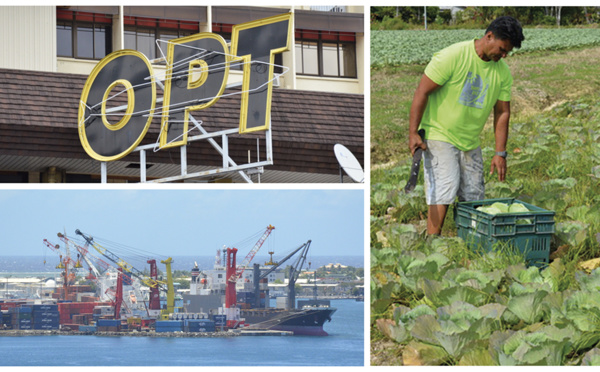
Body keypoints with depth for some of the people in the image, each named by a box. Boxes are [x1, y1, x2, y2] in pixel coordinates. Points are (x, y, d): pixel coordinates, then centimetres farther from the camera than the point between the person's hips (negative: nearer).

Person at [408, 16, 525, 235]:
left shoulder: (502, 71, 3)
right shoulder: (452, 56, -16)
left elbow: (502, 112, 9)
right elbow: (422, 93, -14)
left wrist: (500, 153, 3)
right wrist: (413, 133, -18)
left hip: (471, 141, 6)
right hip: (439, 134, -6)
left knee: (473, 197, 4)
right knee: (444, 188, -19)